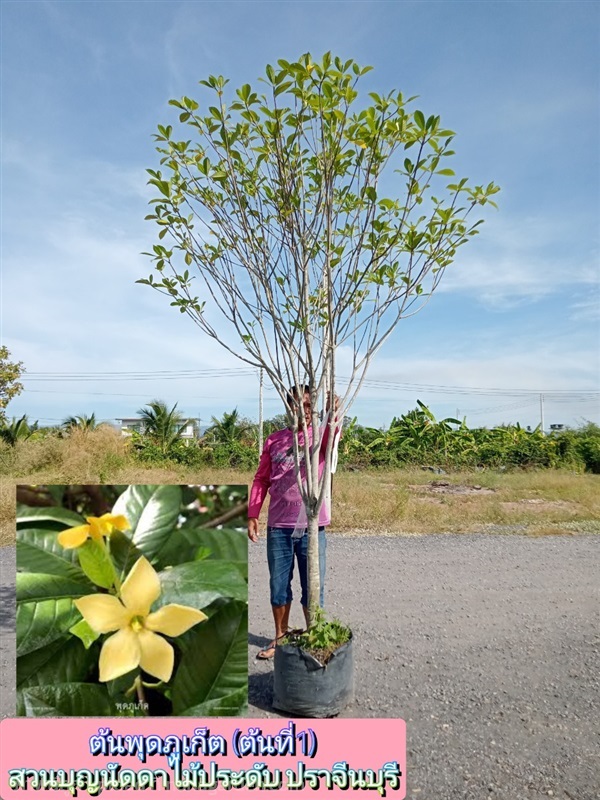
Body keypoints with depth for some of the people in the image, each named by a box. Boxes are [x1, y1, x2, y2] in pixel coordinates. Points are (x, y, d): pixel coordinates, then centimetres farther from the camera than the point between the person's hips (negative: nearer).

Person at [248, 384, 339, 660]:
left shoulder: (319, 436, -3)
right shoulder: (274, 440, 5)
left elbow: (331, 440, -29)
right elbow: (261, 480, 8)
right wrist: (252, 515, 1)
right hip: (278, 527, 2)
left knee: (312, 589, 10)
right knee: (279, 587, 16)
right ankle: (280, 638, 36)